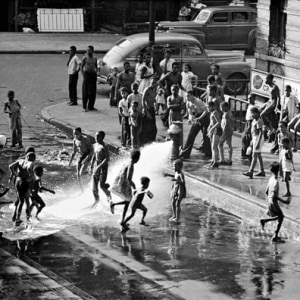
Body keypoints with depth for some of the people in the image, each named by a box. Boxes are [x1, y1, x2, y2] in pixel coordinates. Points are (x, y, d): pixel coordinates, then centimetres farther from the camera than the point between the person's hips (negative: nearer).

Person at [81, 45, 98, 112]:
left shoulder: (95, 58, 10)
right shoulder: (85, 58, -3)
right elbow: (82, 67, -2)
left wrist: (96, 70, -1)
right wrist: (83, 75, -10)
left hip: (93, 74, 5)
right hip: (86, 73, -5)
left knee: (93, 91, 6)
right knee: (85, 91, -6)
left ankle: (91, 106, 13)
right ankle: (85, 107, -2)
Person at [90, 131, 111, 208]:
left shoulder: (104, 147, -16)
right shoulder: (95, 145, 7)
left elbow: (107, 159, -20)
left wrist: (99, 166, -24)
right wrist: (91, 166, 16)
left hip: (103, 166, -6)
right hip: (96, 165, 6)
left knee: (102, 185, -7)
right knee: (94, 185, 3)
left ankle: (108, 194, 25)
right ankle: (96, 199, 23)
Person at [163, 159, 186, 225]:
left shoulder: (181, 174, -23)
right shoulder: (176, 172, 3)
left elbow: (183, 182, -35)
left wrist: (176, 180, -48)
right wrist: (168, 175, 24)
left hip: (180, 190, -9)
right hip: (175, 189, 9)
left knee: (178, 204, -6)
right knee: (173, 203, 18)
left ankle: (177, 219, -2)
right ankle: (174, 216, 34)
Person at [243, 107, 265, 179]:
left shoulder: (259, 121, -19)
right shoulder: (254, 120, 11)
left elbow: (261, 132, -23)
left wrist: (258, 143, -26)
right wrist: (252, 140, 24)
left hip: (258, 138, -10)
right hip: (255, 138, 10)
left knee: (254, 156, -11)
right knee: (258, 155, 14)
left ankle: (250, 172, -14)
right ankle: (262, 171, 20)